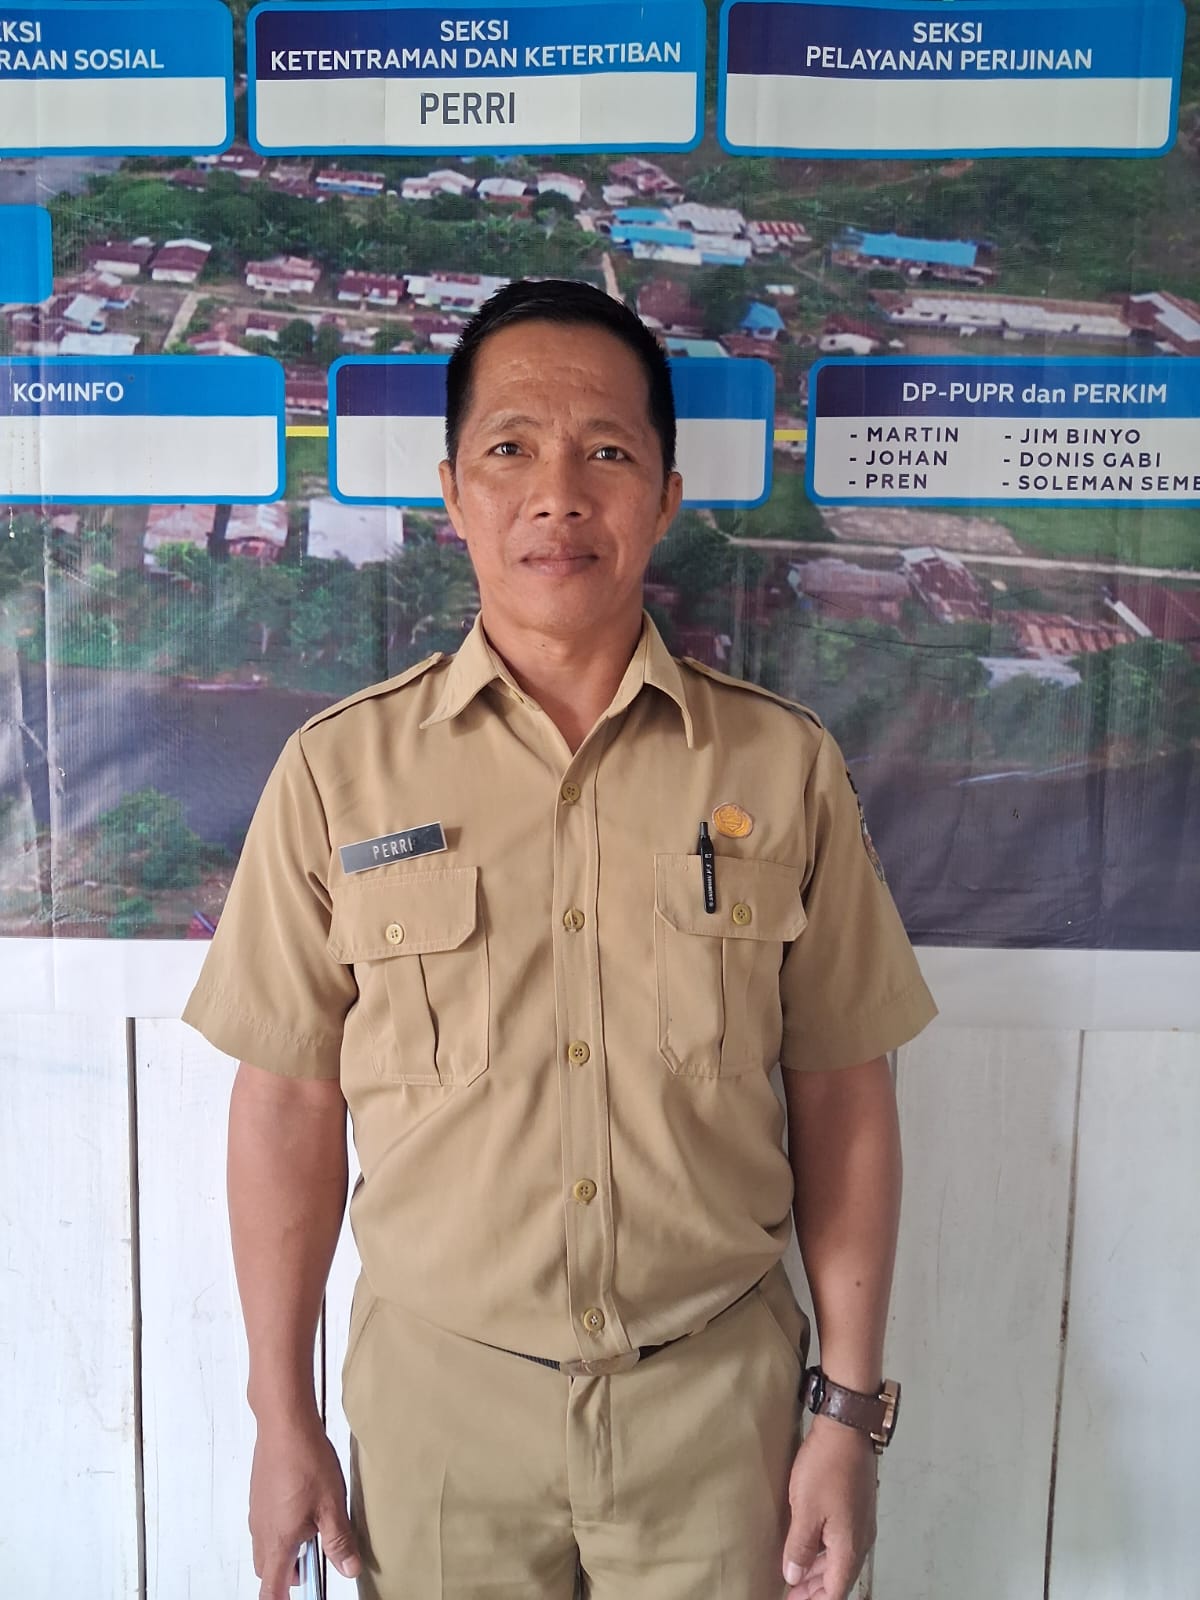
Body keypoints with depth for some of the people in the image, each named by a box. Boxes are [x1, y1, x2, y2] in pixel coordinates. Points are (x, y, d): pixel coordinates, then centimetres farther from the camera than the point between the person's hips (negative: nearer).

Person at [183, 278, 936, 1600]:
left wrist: (849, 1408, 0)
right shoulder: (339, 773, -8)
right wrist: (281, 1416, 2)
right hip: (434, 1390, 0)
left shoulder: (785, 767, -7)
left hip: (718, 1391, 1)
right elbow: (290, 1103, -3)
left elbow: (841, 1096, -2)